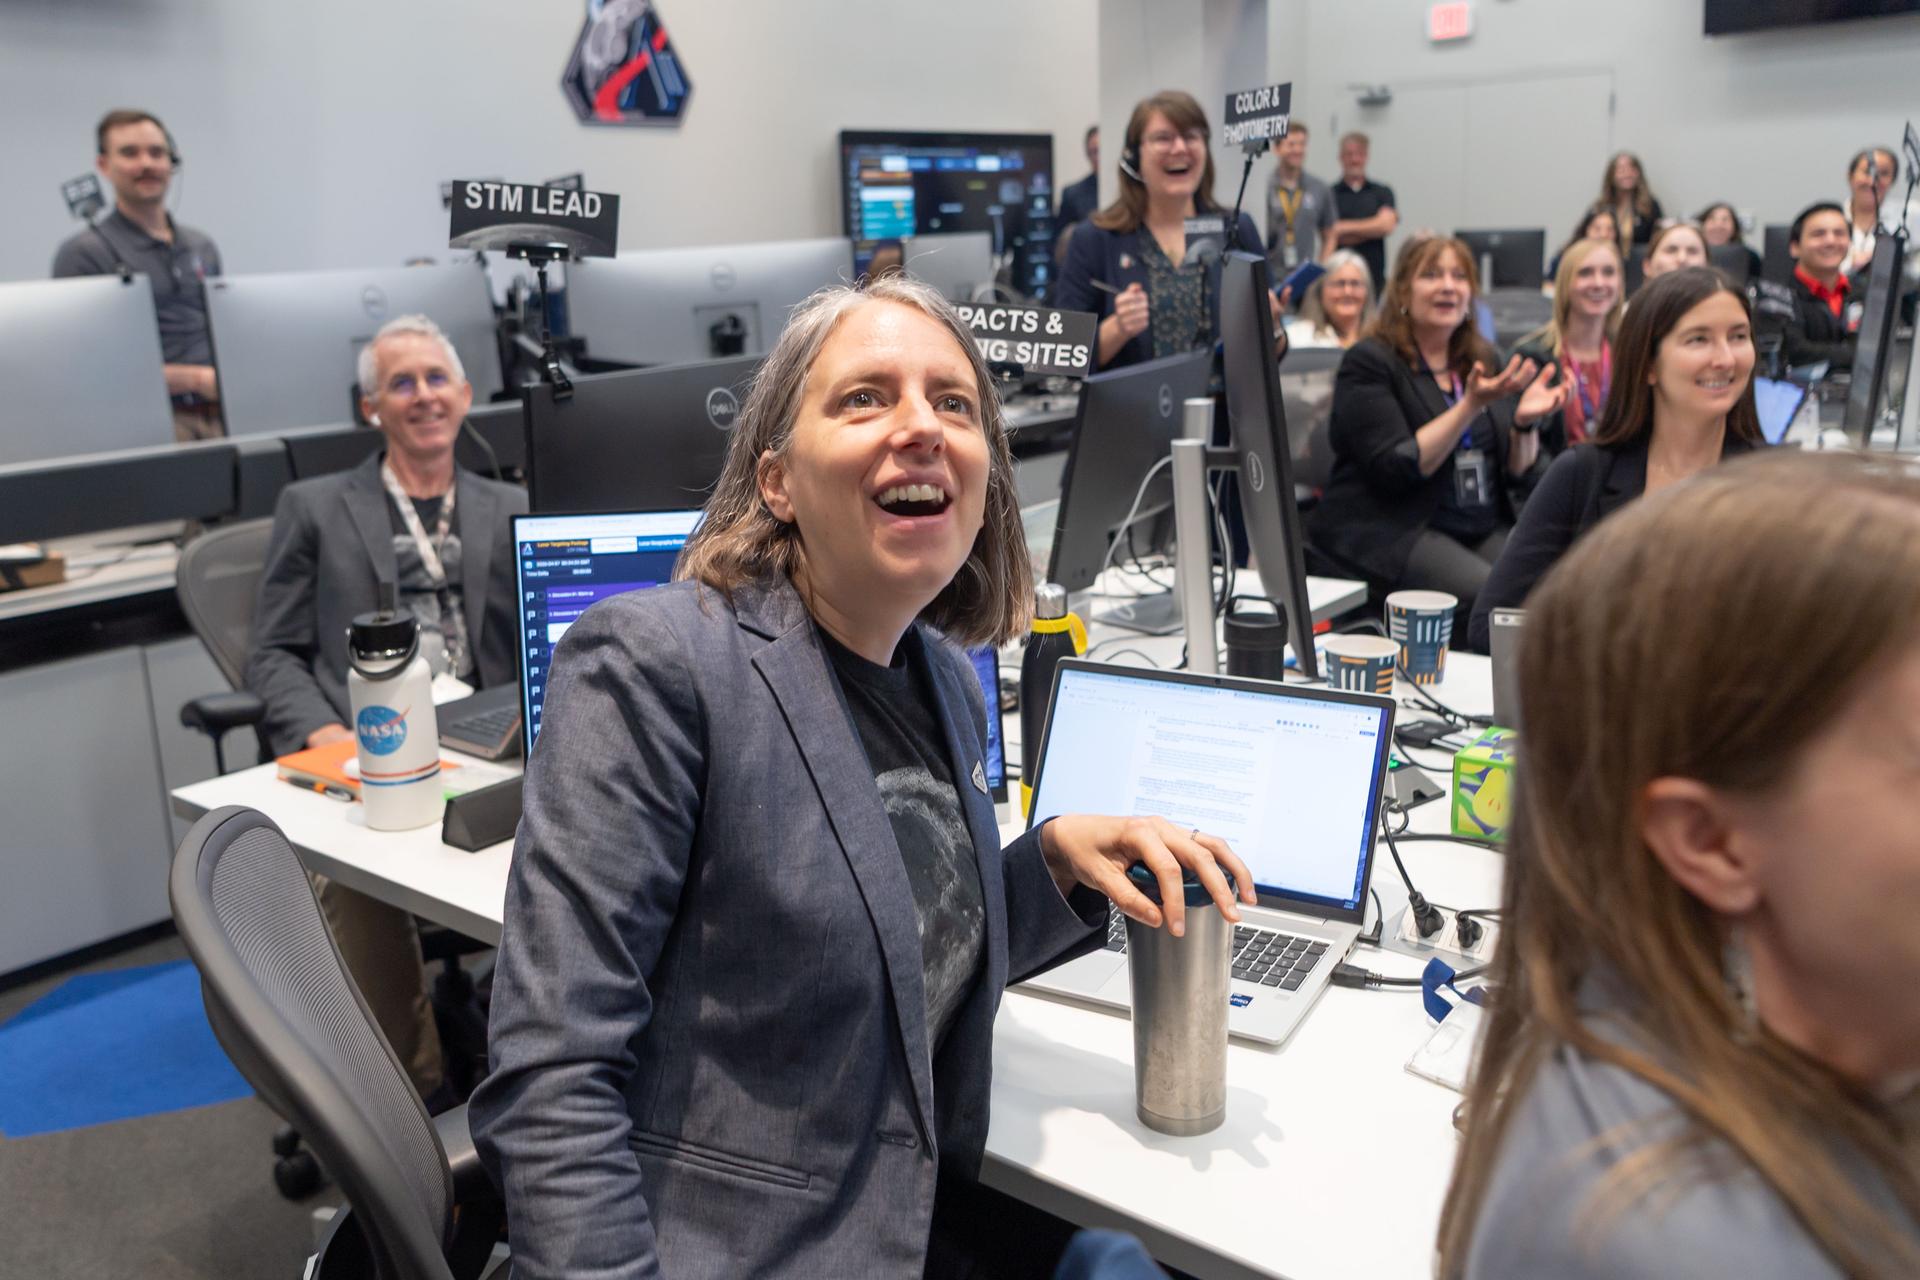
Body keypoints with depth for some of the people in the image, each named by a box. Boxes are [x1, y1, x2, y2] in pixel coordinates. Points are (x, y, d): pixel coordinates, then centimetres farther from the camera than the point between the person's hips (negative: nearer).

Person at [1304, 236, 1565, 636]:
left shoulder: (1484, 361, 16)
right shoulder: (1369, 363, -2)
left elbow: (1517, 475, 14)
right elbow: (1397, 468, -14)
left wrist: (1524, 421, -6)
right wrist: (1471, 405, -18)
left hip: (1484, 528, 6)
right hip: (1389, 530, -6)